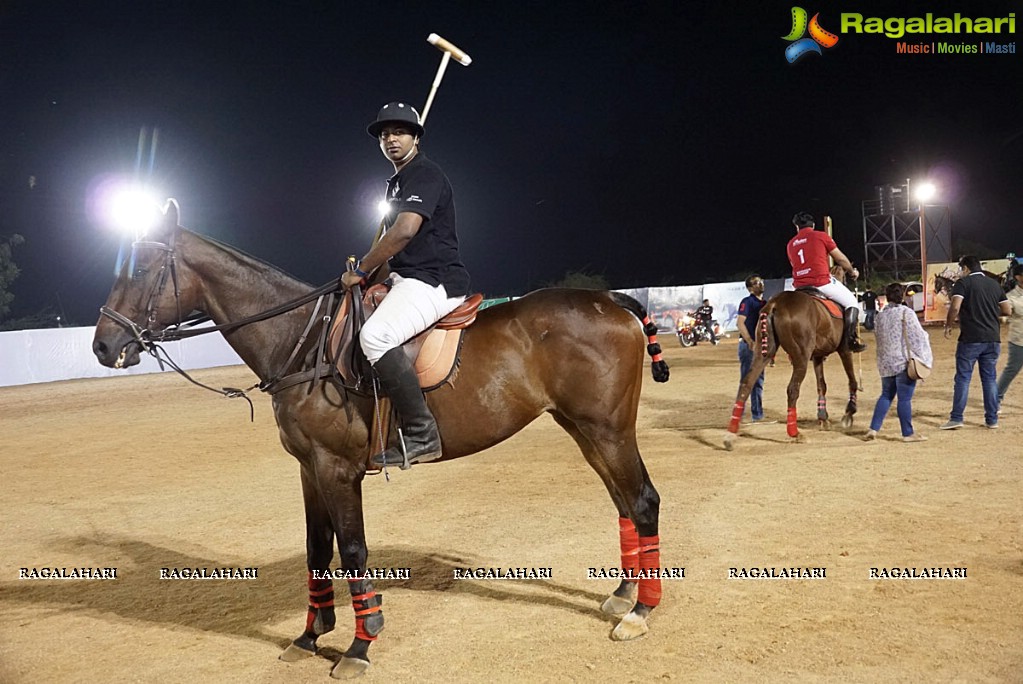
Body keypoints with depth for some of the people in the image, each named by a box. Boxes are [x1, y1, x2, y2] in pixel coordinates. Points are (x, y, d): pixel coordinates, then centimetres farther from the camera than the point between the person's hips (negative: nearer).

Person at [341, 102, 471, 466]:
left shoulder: (425, 174, -9)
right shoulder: (396, 182, 22)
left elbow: (405, 231, -23)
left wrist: (362, 270, -14)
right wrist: (368, 269, 14)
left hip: (434, 280, -11)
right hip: (407, 280, 11)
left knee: (375, 335, -33)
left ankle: (421, 436, -27)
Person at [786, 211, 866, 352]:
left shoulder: (790, 244, 15)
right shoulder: (821, 236, 2)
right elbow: (841, 259, 8)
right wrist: (852, 271, 27)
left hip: (800, 287, 4)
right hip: (821, 281, -4)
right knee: (851, 302, 12)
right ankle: (851, 339, -2)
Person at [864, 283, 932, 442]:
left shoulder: (879, 316, 9)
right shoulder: (906, 312, -7)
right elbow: (917, 336, -10)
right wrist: (924, 358, -4)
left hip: (885, 362, 6)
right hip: (904, 362, -6)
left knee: (886, 395, 16)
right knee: (905, 398, -1)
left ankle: (873, 428, 11)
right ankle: (908, 433, 7)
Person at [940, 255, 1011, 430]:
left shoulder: (963, 282, -5)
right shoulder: (994, 284, 12)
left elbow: (955, 307, -18)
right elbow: (1007, 310, 11)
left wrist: (948, 325, -5)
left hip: (970, 338, -5)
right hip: (993, 338, 5)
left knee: (963, 378, 0)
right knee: (989, 378, 12)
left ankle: (956, 418, 0)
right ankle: (992, 419, 15)